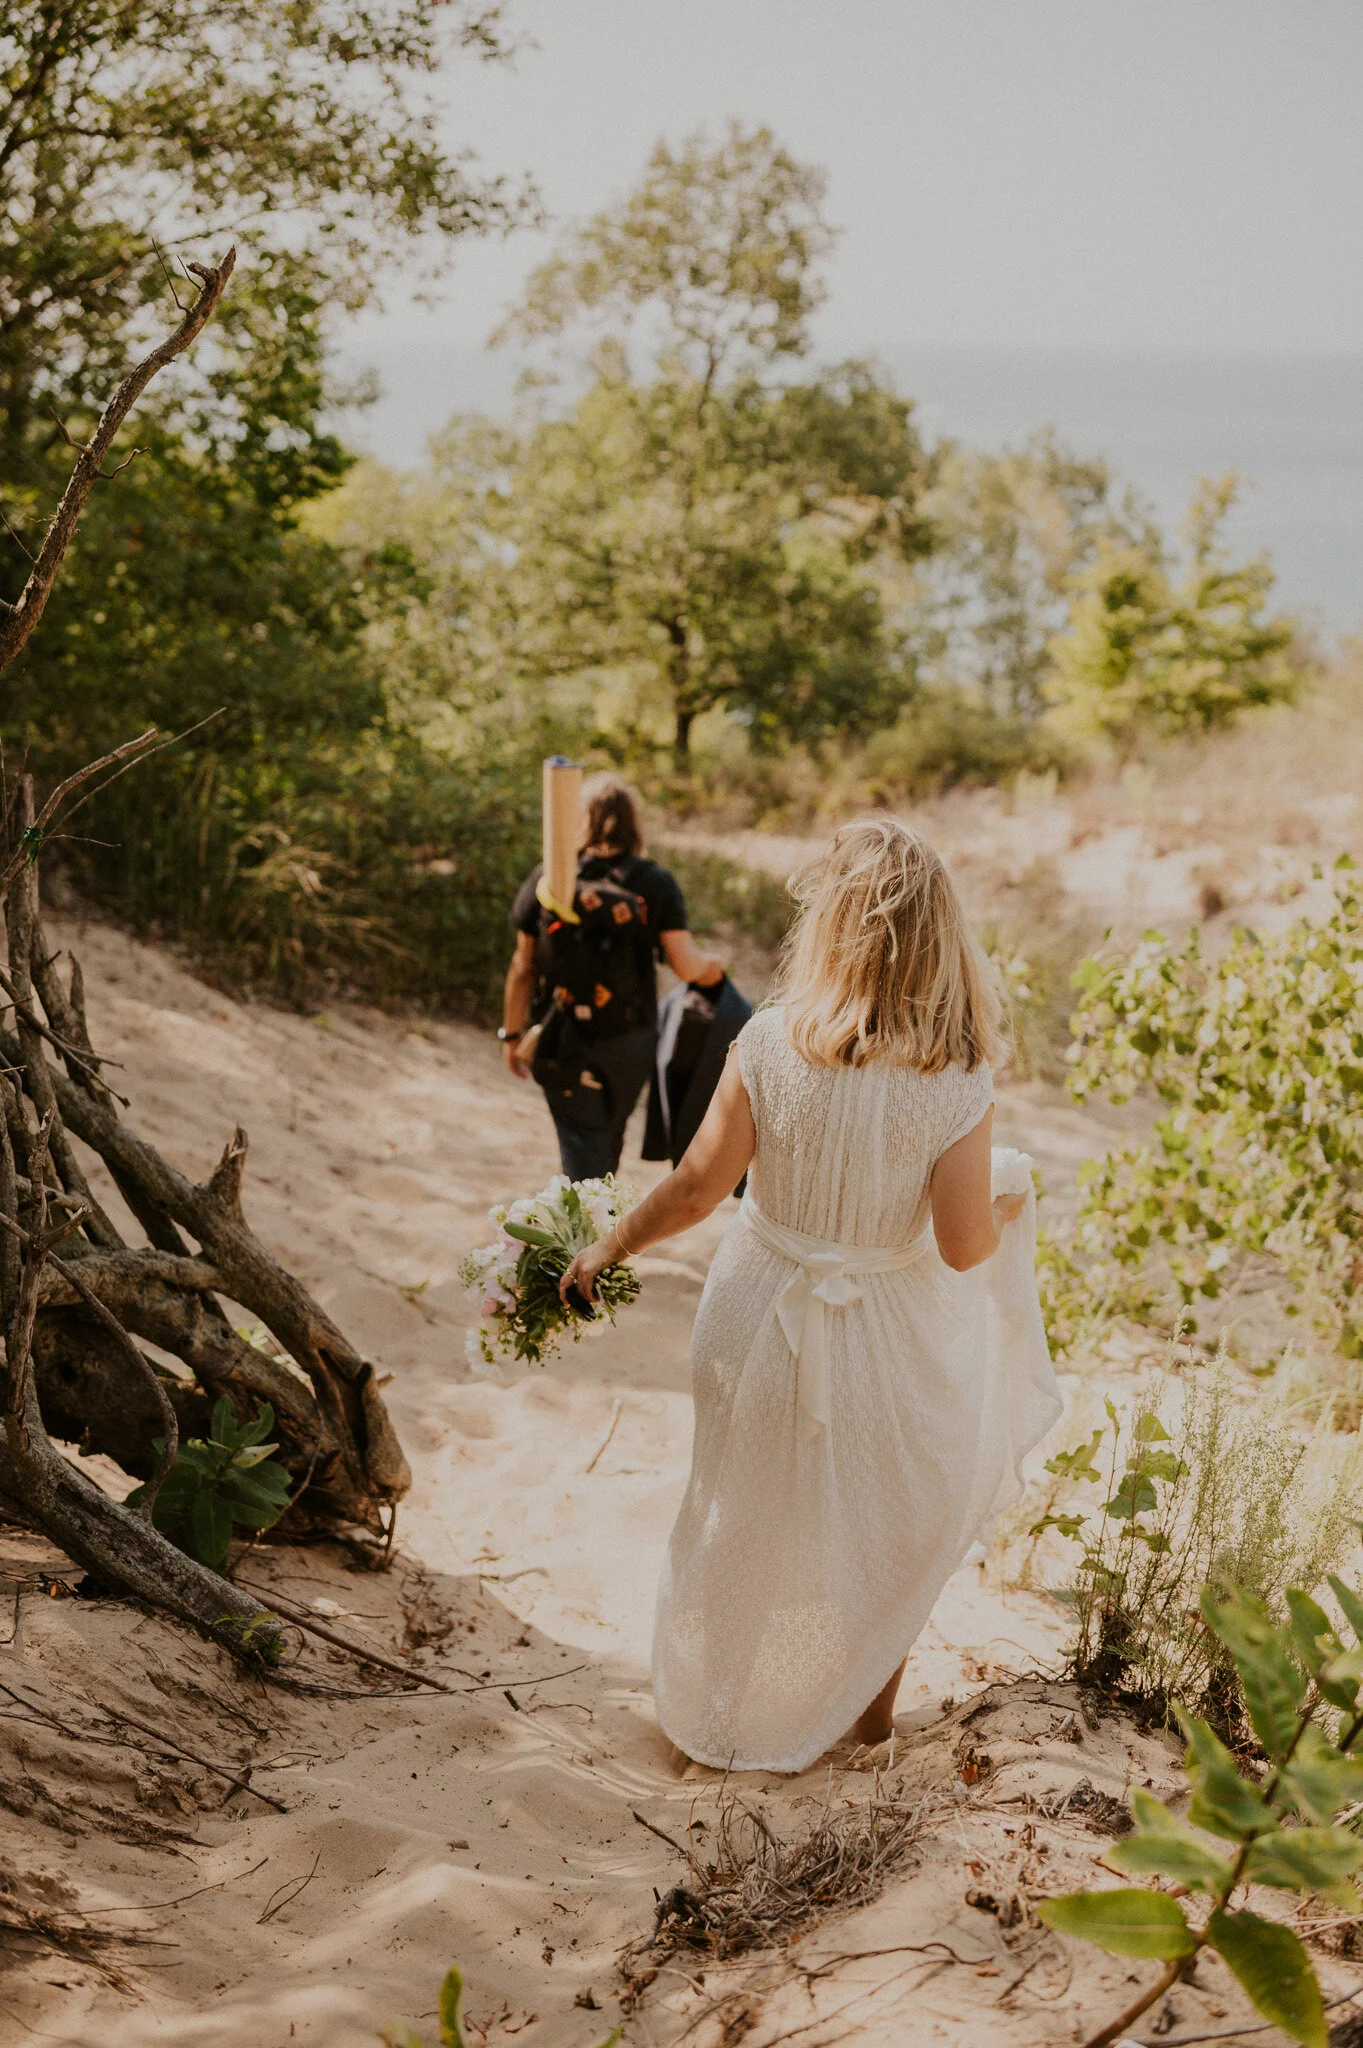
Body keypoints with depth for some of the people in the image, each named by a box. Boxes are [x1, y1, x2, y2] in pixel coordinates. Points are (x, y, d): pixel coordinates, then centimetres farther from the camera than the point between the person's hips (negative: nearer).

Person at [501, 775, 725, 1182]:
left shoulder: (546, 881, -7)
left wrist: (512, 1034, 7)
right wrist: (712, 966, 12)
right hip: (629, 1042, 1)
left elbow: (523, 968, -4)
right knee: (609, 1140, 24)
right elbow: (687, 966, -11)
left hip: (562, 1042, -1)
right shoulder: (656, 884, -9)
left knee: (582, 1146, 4)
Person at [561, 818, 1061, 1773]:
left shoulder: (770, 1042, -20)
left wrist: (609, 1247, 3)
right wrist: (1009, 1209, 4)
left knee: (755, 1523, 25)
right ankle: (870, 1705, 44)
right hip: (894, 1342, -1)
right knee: (888, 1533, 25)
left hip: (768, 1321, 2)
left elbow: (695, 1190, -15)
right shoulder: (958, 1079, -23)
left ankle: (719, 1708, 45)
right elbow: (964, 1246, -19)